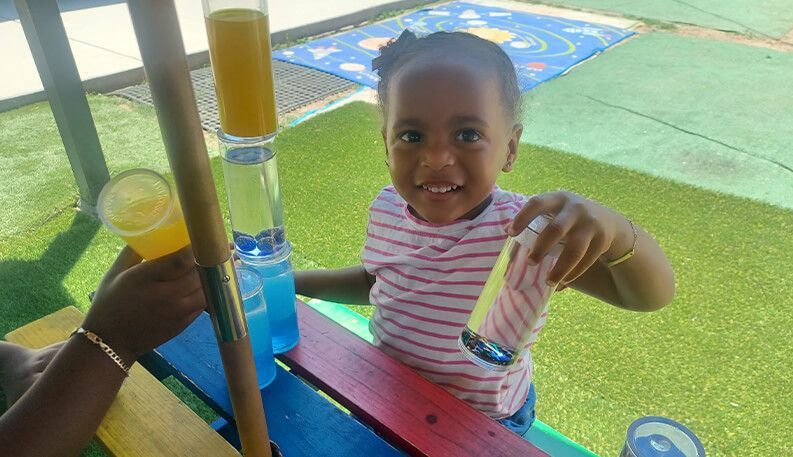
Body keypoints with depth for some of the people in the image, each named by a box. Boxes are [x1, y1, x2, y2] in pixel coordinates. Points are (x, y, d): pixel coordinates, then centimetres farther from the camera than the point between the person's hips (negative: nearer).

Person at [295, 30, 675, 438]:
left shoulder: (524, 228, -32)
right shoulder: (386, 209, -17)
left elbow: (651, 295, -36)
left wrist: (611, 228, -56)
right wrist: (291, 280, -1)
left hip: (486, 425, -4)